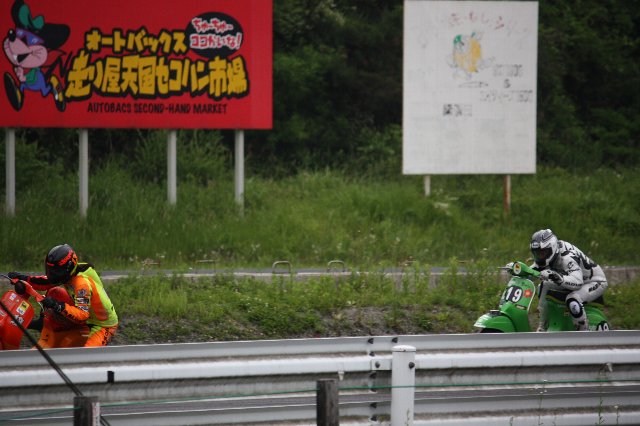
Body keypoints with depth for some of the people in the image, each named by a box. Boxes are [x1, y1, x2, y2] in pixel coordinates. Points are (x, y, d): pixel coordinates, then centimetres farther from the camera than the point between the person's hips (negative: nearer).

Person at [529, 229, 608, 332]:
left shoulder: (567, 257, -34)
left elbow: (577, 282, -48)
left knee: (572, 300, -37)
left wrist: (559, 278, -61)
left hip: (597, 282, -10)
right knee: (545, 285, 7)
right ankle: (543, 326, 15)